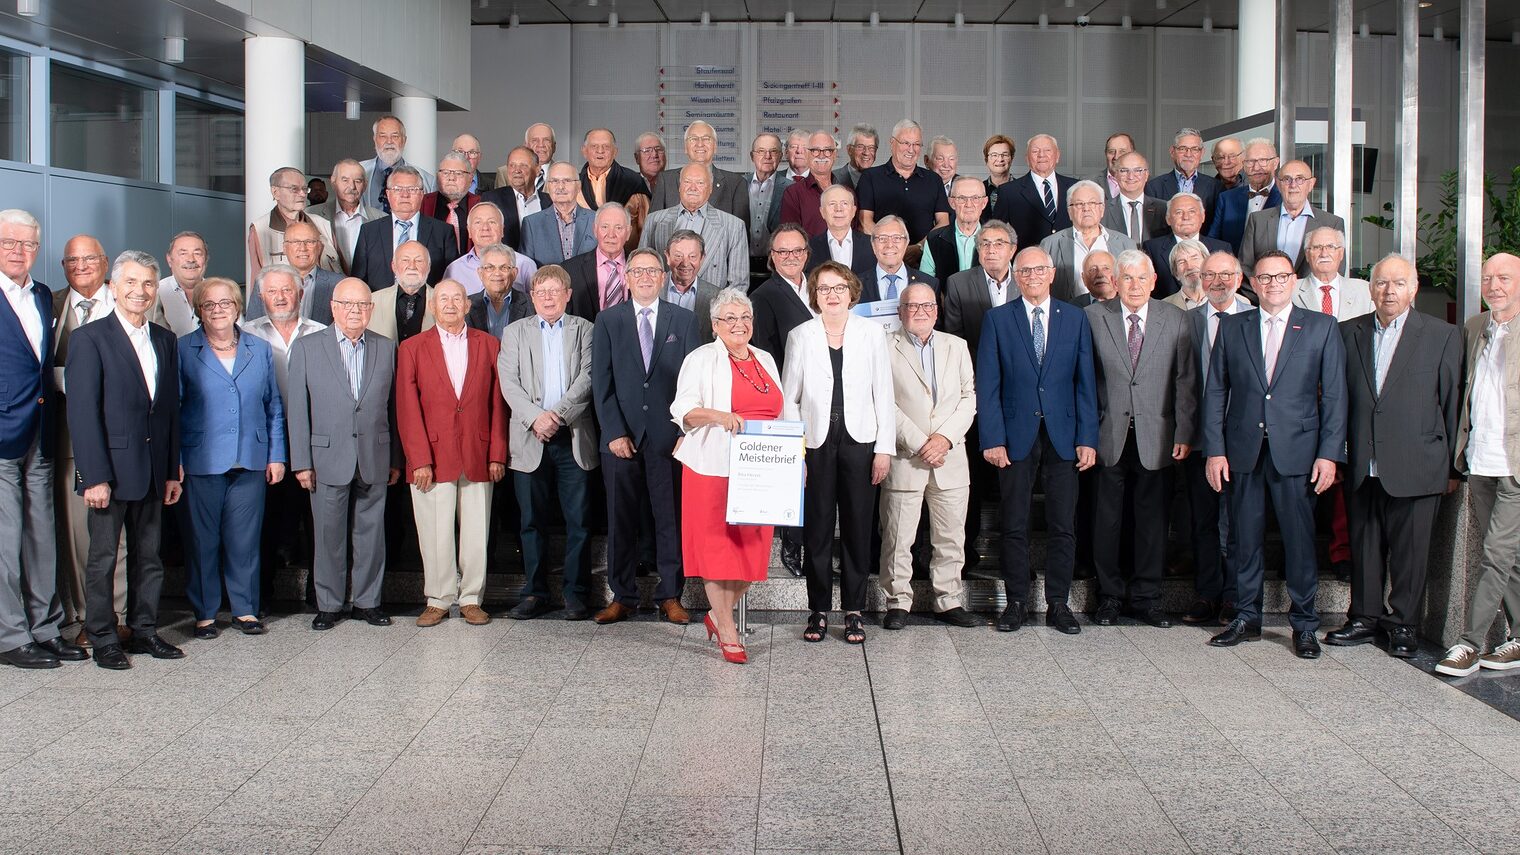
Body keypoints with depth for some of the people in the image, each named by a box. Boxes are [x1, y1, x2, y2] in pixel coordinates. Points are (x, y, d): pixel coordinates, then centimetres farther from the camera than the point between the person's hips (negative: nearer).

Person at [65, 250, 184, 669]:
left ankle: (144, 631, 23)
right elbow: (82, 413, -12)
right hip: (110, 469, -5)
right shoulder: (89, 339, -7)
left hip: (153, 471, 5)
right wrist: (95, 476, -16)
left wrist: (172, 470, 9)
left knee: (149, 556, 12)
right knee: (103, 558, 4)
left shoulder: (164, 340, 11)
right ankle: (103, 640, 14)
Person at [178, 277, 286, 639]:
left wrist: (276, 456, 7)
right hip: (201, 463, -2)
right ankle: (204, 613, 14)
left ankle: (245, 609, 16)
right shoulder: (183, 351, 3)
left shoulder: (260, 350, 11)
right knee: (202, 540, 3)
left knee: (245, 539, 5)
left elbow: (274, 408, 14)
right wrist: (175, 463, -6)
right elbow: (172, 409, 1)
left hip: (250, 463, 2)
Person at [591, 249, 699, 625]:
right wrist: (614, 433, -7)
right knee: (621, 520, 4)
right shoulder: (608, 321, 8)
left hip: (669, 437, 0)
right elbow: (601, 382, 2)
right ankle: (623, 597, 14)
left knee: (671, 519, 2)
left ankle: (670, 596, 12)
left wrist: (686, 432, -5)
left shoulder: (683, 320, 8)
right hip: (621, 438, 0)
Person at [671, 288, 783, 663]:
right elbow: (684, 409, -9)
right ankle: (727, 631, 4)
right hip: (714, 468, -5)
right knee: (718, 546, -4)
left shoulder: (765, 360, 18)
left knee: (753, 547, 4)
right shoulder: (702, 359, 0)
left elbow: (778, 414, 23)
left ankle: (717, 614, 22)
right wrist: (719, 416, -27)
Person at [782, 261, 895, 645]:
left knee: (858, 528, 3)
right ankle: (819, 610, 13)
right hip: (816, 444, 0)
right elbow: (789, 398, 6)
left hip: (860, 441, 0)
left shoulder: (872, 333, 5)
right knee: (817, 529, 3)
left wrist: (884, 448, -1)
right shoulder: (800, 336, 5)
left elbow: (884, 394, 4)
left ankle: (854, 610, 13)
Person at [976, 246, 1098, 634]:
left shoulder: (1075, 318, 7)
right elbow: (987, 385, -1)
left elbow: (1085, 383, 5)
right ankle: (1016, 602, 14)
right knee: (1014, 526, 4)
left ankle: (1058, 603, 14)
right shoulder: (997, 319, 2)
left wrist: (1087, 438, -2)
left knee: (1062, 525, 4)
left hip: (1063, 436, 1)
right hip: (1016, 435, -1)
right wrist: (992, 439, -9)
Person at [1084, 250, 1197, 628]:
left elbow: (1186, 381, 3)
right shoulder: (1093, 317, 1)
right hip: (1108, 436, -1)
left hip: (1155, 437, 1)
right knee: (1107, 520, 4)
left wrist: (1184, 433, -3)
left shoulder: (1176, 321, 5)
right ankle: (1110, 595, 18)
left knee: (1152, 521, 6)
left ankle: (1145, 597, 18)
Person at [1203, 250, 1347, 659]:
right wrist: (1215, 449, -1)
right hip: (1243, 451, 2)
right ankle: (1247, 618, 19)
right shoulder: (1231, 327, 9)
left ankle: (1304, 625, 12)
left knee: (1300, 540, 0)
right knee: (1244, 538, 7)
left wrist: (1329, 453, -6)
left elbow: (1334, 395, 2)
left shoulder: (1322, 328, 5)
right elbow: (1215, 392, 7)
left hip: (1296, 452, -2)